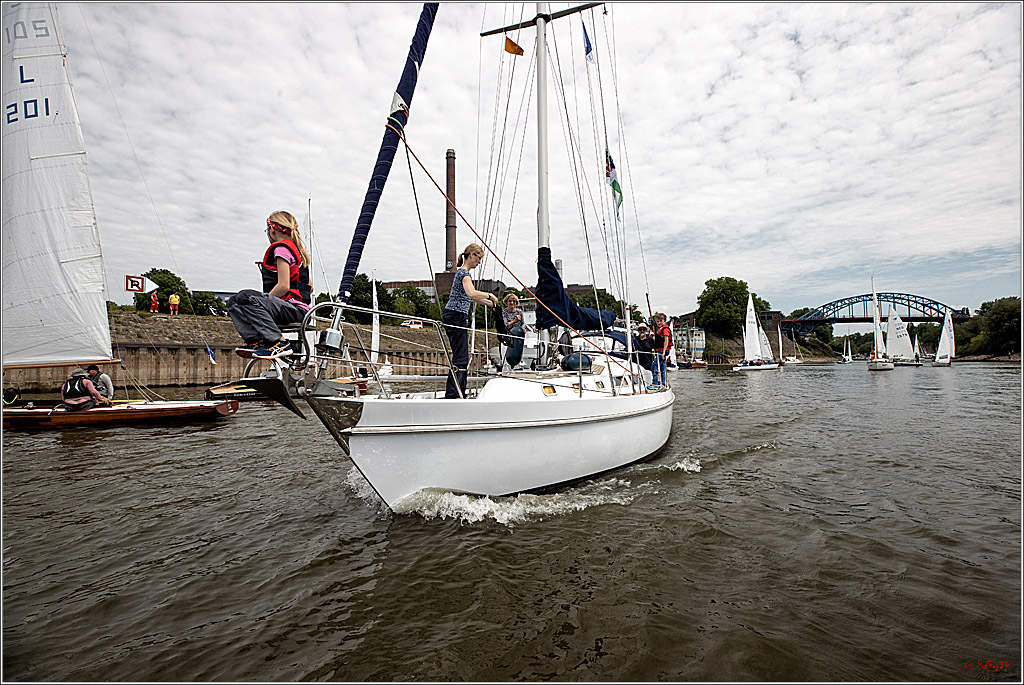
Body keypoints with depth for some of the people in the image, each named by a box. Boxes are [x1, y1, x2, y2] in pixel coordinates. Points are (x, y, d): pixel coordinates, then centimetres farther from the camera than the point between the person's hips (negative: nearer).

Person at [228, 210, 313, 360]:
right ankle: (257, 341, -4)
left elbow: (283, 286, -17)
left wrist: (265, 299, -6)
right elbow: (310, 288, 25)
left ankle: (279, 342, -30)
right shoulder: (296, 250, 25)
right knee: (234, 302, 12)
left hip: (295, 309, -10)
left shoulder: (282, 248, -6)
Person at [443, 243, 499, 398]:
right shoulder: (464, 273, -12)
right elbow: (471, 293, -31)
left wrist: (491, 303, 29)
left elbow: (471, 297, 30)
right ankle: (451, 394, -9)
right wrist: (490, 295, -18)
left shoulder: (463, 272, 20)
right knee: (459, 358, -10)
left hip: (458, 317, 10)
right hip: (456, 316, -10)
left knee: (463, 357, 13)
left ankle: (460, 393, 20)